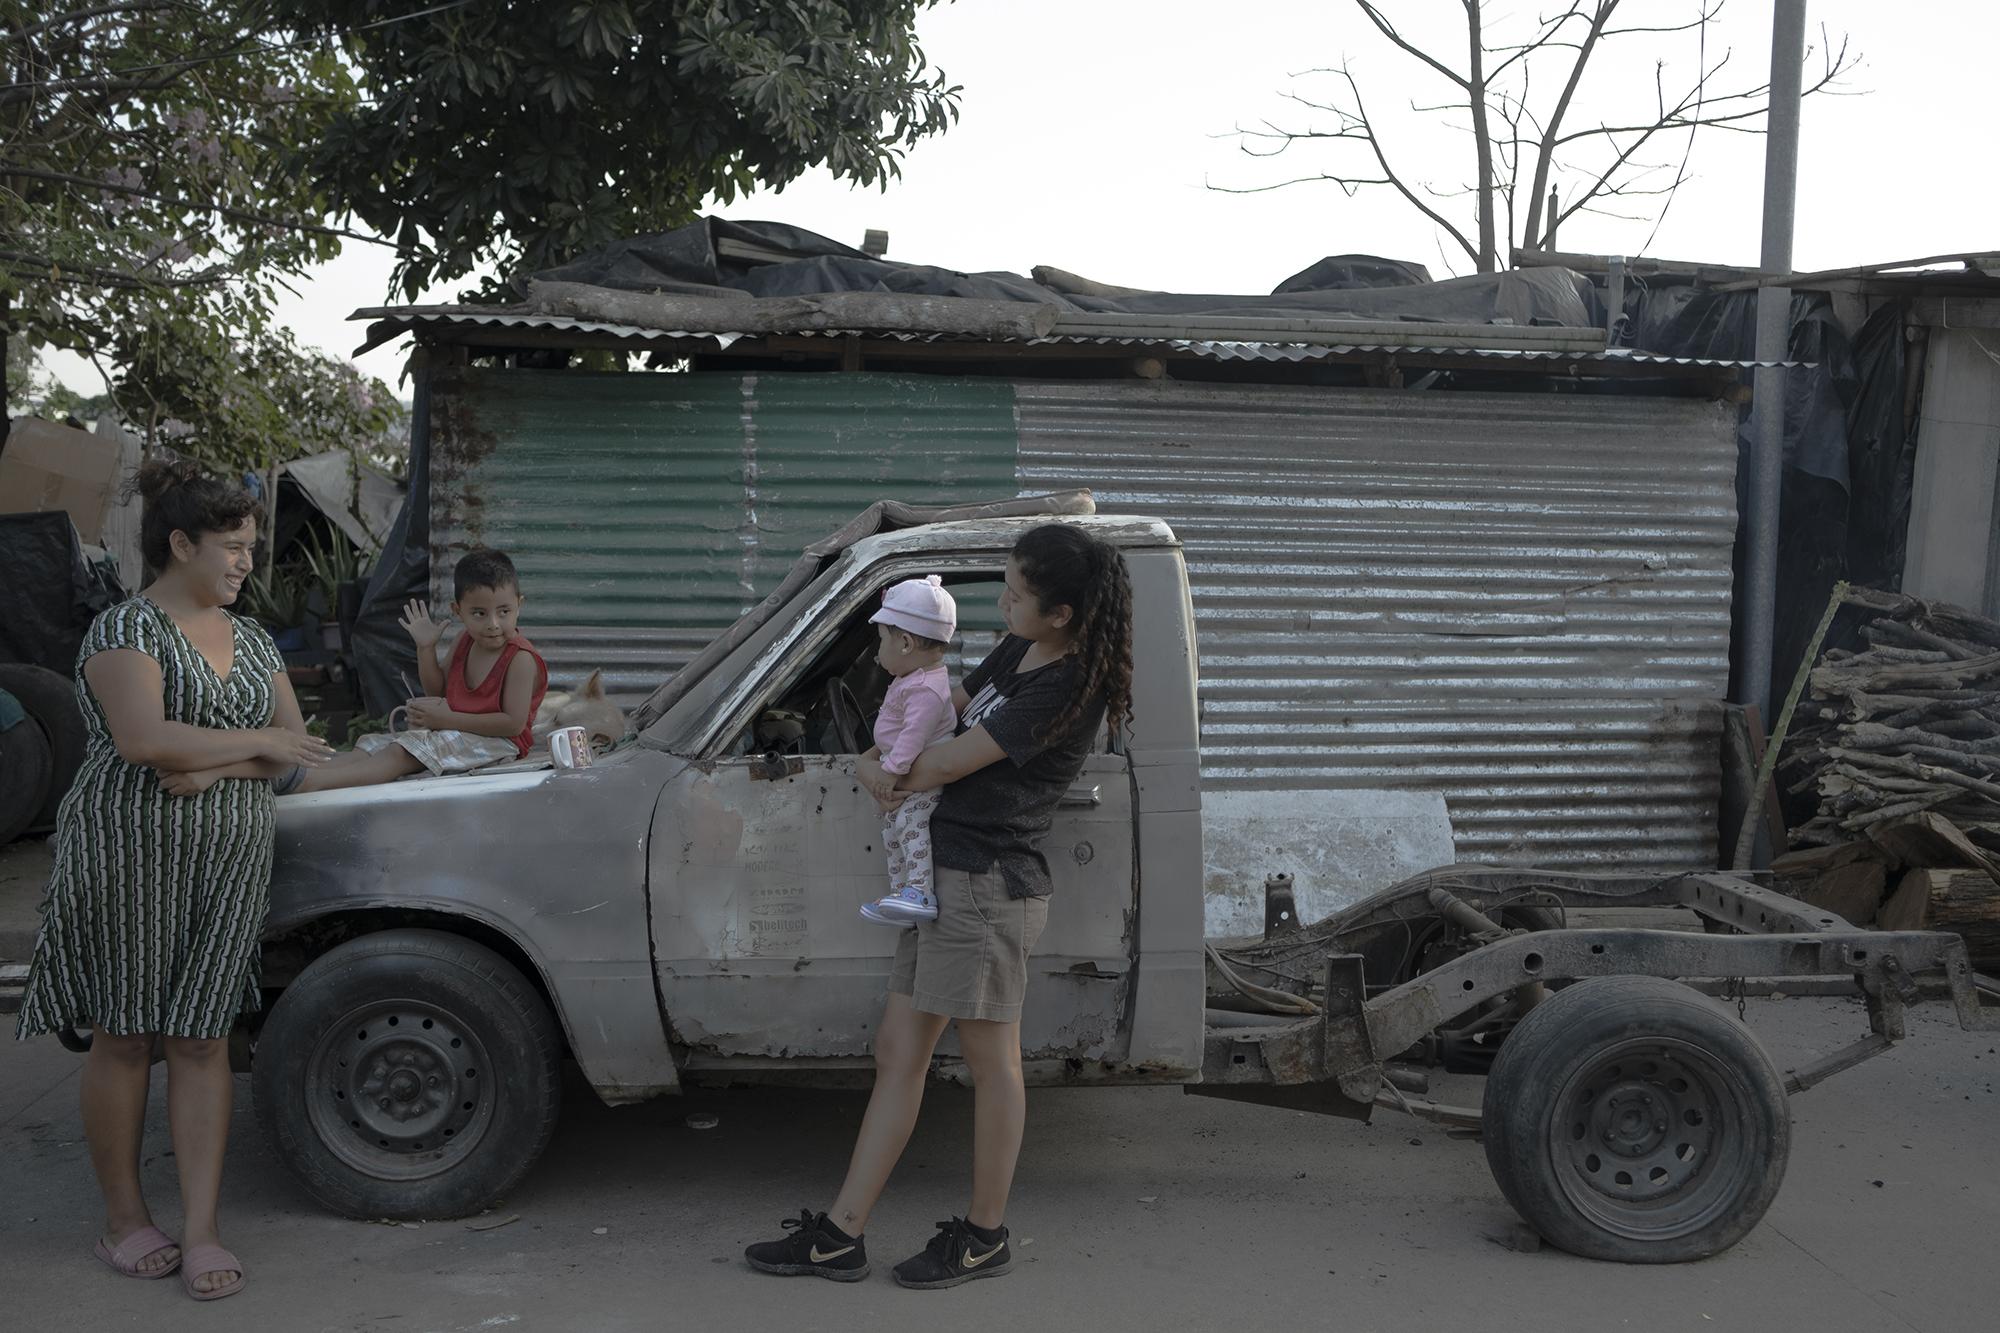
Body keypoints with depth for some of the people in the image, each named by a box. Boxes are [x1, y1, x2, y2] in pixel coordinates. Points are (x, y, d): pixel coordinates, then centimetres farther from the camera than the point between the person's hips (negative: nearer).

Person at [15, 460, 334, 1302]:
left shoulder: (250, 639, 12)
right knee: (124, 1036, 5)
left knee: (203, 1037, 4)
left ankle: (201, 1232, 6)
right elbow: (143, 739, -23)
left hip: (231, 860, 5)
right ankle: (124, 1219, 19)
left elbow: (293, 750, 5)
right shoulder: (125, 629, -7)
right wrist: (255, 743, -14)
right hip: (130, 854, -5)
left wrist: (207, 762, -12)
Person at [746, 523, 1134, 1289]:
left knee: (991, 1063, 5)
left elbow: (953, 761, -16)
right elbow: (947, 708, 22)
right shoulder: (1015, 652, 11)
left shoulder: (1067, 690, -18)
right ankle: (840, 1236, 17)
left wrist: (884, 775, 0)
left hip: (988, 886, -10)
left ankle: (985, 1237, 22)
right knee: (898, 1052, 11)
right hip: (943, 875, 10)